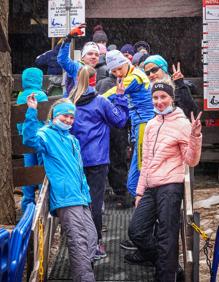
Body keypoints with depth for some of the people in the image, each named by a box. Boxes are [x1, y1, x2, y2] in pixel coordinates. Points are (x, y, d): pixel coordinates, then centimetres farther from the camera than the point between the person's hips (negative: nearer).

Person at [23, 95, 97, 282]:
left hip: (81, 198, 8)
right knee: (78, 243, -12)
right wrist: (32, 112, -32)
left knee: (91, 238, 11)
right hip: (66, 198, -8)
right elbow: (31, 140, -24)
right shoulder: (47, 134, 0)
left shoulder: (73, 140, 23)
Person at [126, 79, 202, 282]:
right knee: (136, 231, 10)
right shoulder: (151, 125, 15)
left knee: (166, 237, -4)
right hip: (150, 188, 7)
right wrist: (140, 191, 17)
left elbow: (191, 161, -8)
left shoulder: (182, 124, -4)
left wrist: (195, 136, -23)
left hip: (170, 188, -6)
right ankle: (152, 254, 39)